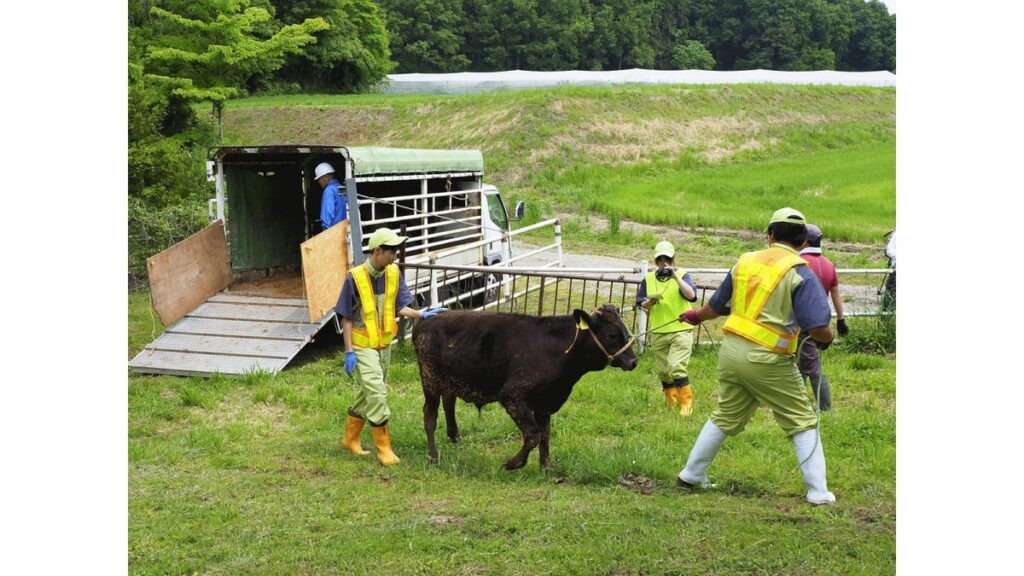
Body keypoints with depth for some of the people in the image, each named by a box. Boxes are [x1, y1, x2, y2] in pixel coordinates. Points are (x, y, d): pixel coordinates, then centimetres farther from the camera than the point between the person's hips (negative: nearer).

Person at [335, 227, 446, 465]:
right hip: (362, 345, -6)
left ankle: (350, 440, 32)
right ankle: (384, 448, -1)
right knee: (377, 393, -11)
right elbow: (347, 318, -10)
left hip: (384, 344, 6)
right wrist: (349, 352, -12)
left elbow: (400, 307, -1)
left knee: (367, 393, 16)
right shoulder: (355, 277, -16)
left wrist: (422, 314, -19)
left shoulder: (394, 273, -1)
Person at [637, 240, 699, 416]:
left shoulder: (682, 275, -2)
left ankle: (686, 403, -6)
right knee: (663, 371, 10)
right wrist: (650, 302, -12)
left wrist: (676, 277, -25)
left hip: (681, 330, -4)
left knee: (676, 367, -18)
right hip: (658, 333, 5)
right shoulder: (648, 279, 8)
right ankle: (672, 404, 26)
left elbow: (691, 295, -20)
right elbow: (641, 304, 10)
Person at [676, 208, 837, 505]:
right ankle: (818, 491, 5)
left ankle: (691, 474, 31)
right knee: (803, 422, 7)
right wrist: (827, 339, 9)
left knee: (725, 417, 23)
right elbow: (819, 328, -15)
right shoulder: (800, 272, -8)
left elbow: (716, 306, 22)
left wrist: (696, 315, 44)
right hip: (767, 360, -5)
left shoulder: (745, 262, 9)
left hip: (731, 350, 6)